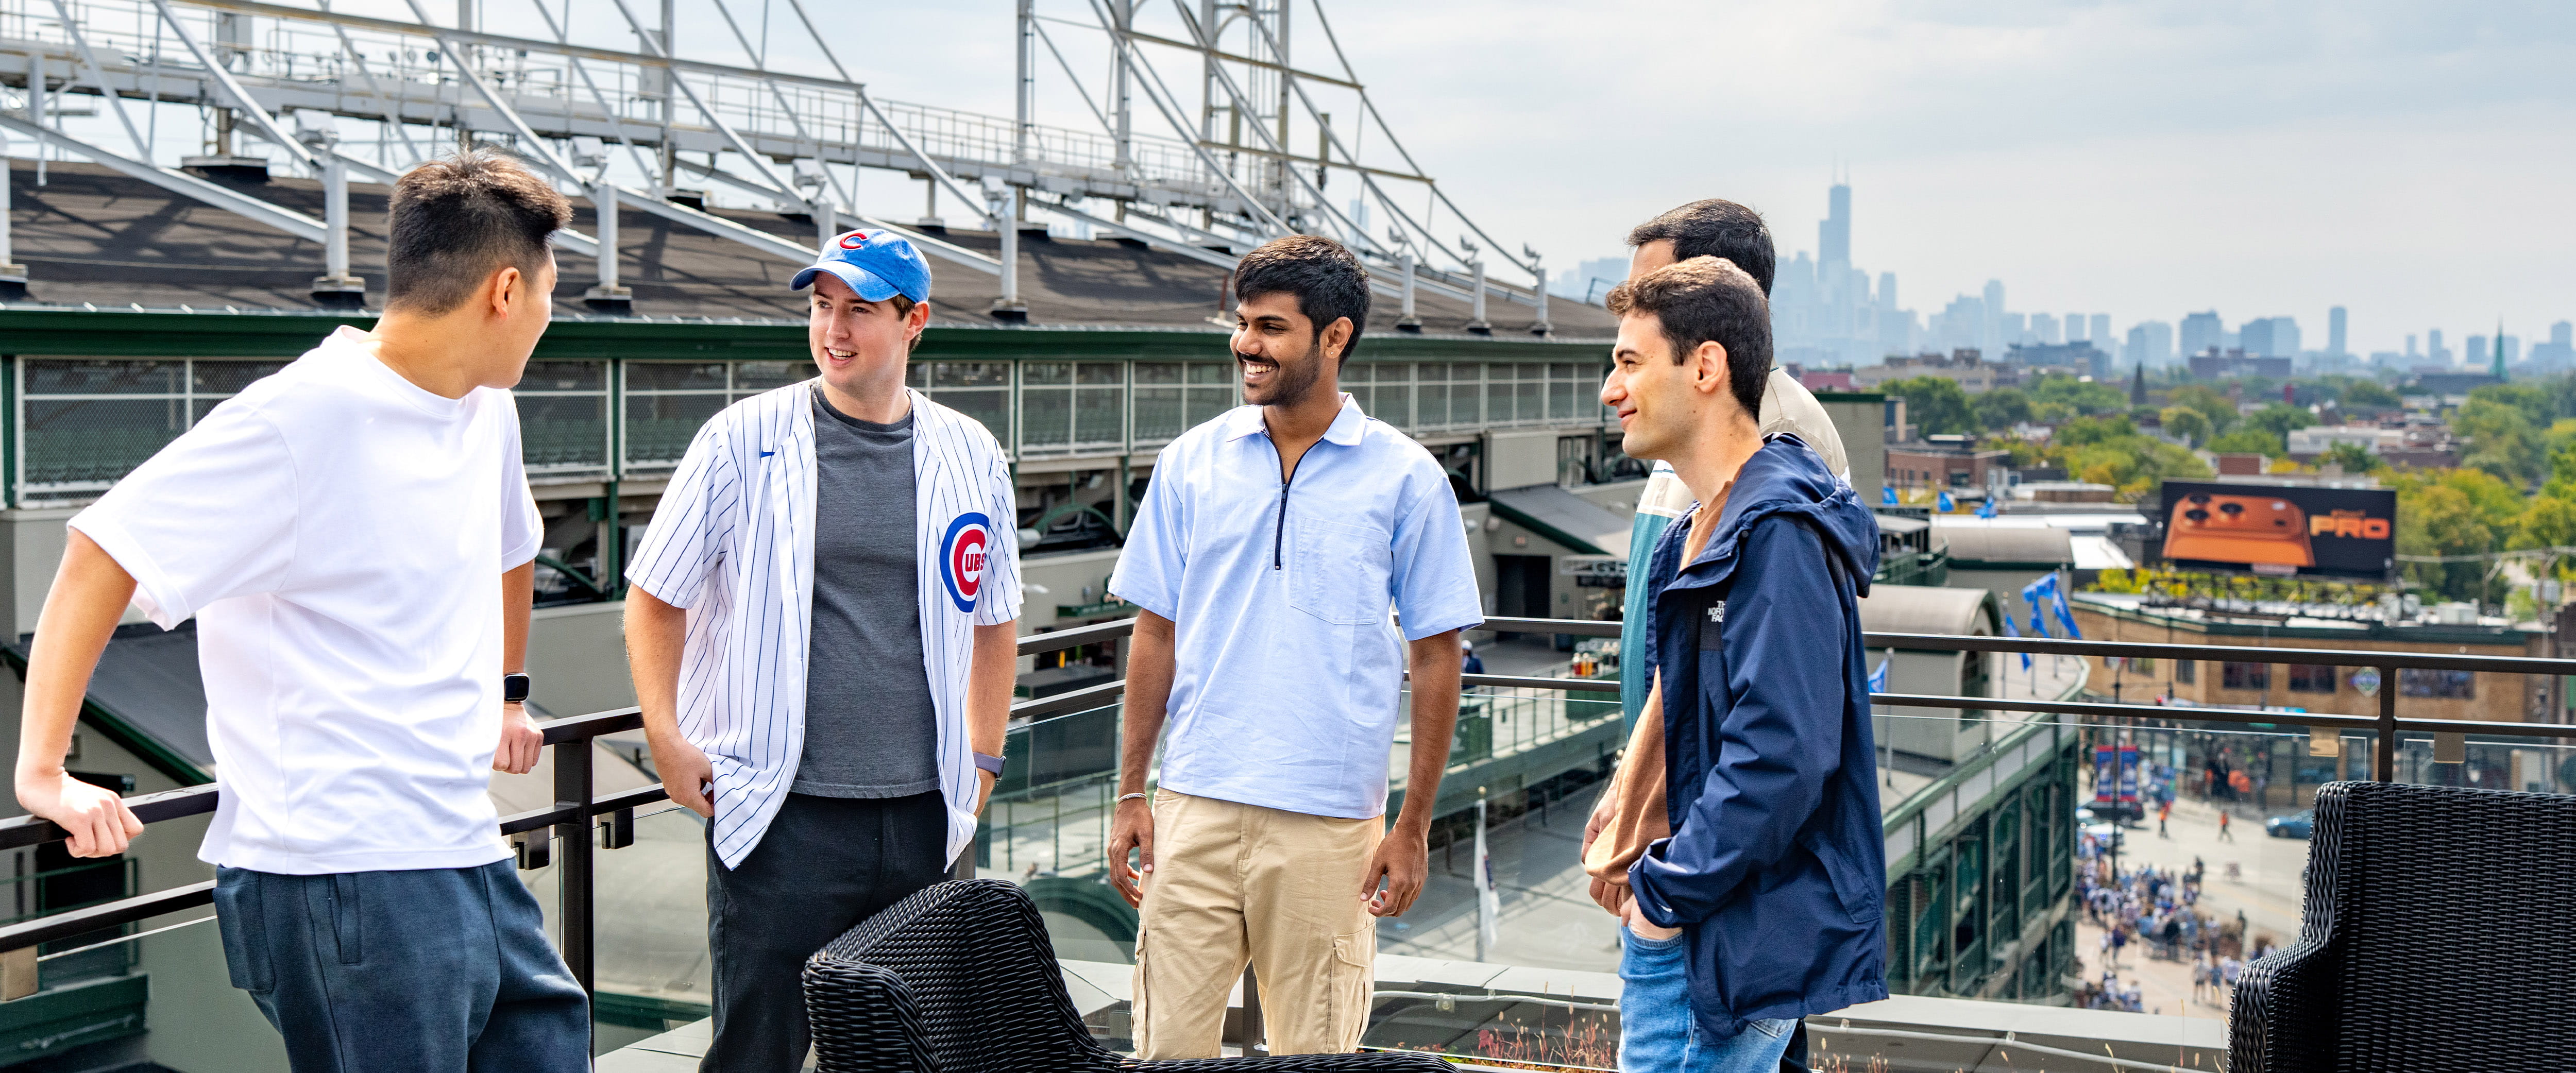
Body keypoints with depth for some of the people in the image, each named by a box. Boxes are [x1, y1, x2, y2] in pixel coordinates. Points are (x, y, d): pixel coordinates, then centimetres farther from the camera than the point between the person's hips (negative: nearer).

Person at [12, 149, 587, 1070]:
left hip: (465, 856, 9)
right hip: (346, 885, -9)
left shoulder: (487, 409, 11)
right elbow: (105, 553, -16)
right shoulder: (303, 418, -15)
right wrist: (44, 771, -18)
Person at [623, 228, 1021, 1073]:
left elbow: (993, 618, 19)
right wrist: (666, 737, -4)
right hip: (782, 810, -3)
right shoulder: (744, 440, -1)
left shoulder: (972, 457, 8)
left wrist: (982, 760, 14)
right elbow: (656, 595, 5)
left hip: (922, 815, 3)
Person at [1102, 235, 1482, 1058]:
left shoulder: (1406, 480, 0)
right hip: (1196, 807, 2)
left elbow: (1435, 658, 2)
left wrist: (1414, 823, -2)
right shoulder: (1191, 463, 7)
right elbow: (1156, 636, 11)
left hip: (1331, 823, -2)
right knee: (1166, 1044, 3)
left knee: (1313, 1054, 7)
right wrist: (1130, 795, 6)